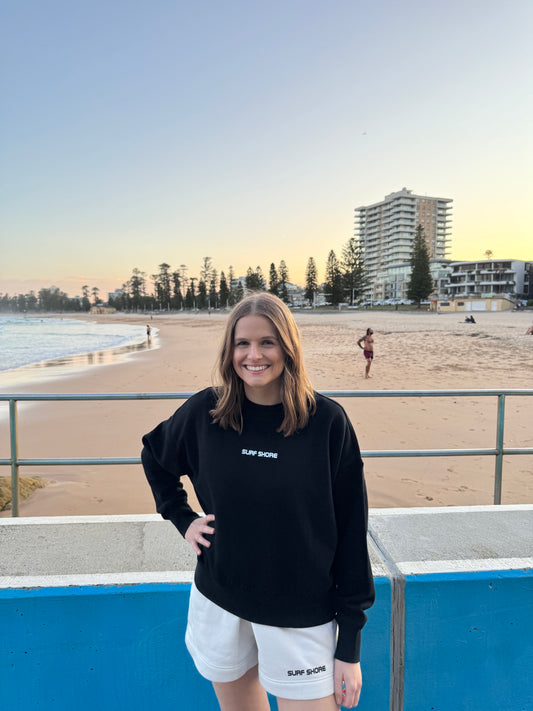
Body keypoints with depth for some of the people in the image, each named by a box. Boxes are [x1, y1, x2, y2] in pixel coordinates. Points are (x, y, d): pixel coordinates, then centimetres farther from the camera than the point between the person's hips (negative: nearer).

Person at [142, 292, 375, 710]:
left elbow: (351, 533, -9)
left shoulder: (327, 422, -14)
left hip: (300, 616, -2)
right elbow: (155, 457, 15)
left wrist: (350, 646, -7)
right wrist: (183, 518, 3)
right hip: (218, 603, 3)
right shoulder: (204, 412, -7)